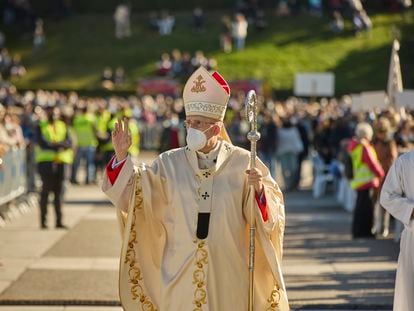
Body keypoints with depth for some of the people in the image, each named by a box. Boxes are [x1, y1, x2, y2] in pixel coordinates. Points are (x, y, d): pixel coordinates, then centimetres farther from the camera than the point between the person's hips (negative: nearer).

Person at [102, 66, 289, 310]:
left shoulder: (242, 163, -2)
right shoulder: (170, 163, 3)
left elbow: (273, 211, -6)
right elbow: (134, 194, -2)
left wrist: (259, 190, -25)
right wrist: (121, 156, -13)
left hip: (227, 275, -1)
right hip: (180, 273, 1)